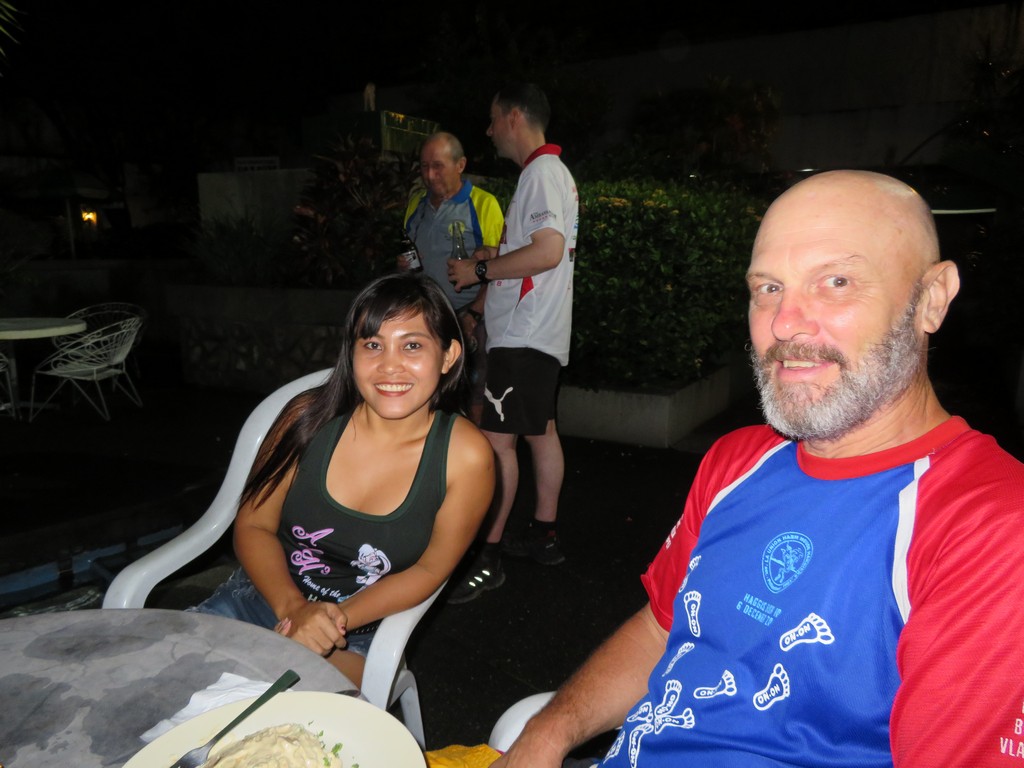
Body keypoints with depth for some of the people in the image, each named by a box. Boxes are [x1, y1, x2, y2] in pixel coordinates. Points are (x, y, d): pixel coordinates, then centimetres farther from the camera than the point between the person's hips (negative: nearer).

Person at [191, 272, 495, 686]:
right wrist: (294, 608, -20)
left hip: (358, 636, -2)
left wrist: (338, 618, -21)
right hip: (264, 596, 3)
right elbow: (253, 526, -4)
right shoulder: (311, 416, -14)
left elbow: (430, 568, -8)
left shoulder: (466, 457, -18)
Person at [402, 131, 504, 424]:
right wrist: (403, 265, 2)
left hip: (469, 321, -5)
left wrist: (473, 315, -17)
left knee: (475, 401, -1)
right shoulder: (416, 202, 12)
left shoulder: (483, 204, -6)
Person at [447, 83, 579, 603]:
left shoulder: (541, 172, -12)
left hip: (524, 334, -11)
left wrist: (481, 271, -15)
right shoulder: (553, 172, 20)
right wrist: (490, 267, 15)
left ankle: (486, 556, -4)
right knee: (540, 431, 14)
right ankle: (543, 536, 24)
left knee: (497, 439, -10)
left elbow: (548, 250, -24)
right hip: (538, 331, 11)